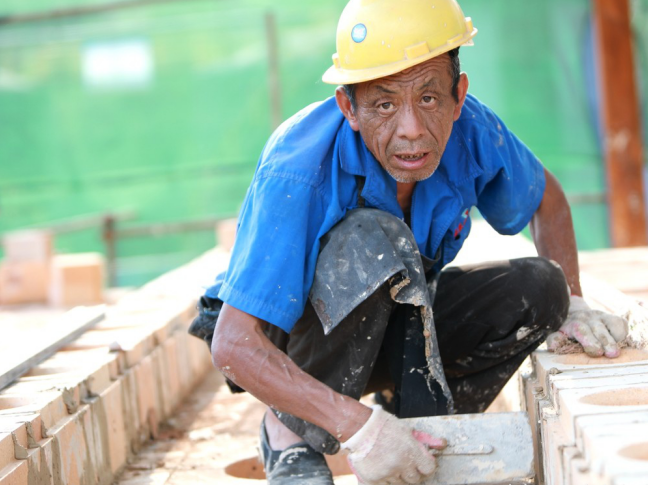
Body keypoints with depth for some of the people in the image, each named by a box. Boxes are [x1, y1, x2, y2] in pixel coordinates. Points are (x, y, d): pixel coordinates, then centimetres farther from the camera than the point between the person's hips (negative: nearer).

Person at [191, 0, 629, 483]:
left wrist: (571, 302, -5)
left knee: (537, 289, -16)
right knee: (371, 240, -36)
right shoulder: (297, 173, -35)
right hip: (290, 345, -6)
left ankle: (416, 423, -1)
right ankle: (293, 433, -20)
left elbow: (547, 199, 6)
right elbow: (233, 346, -38)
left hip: (396, 324, 6)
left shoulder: (470, 132, -18)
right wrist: (357, 424, -46)